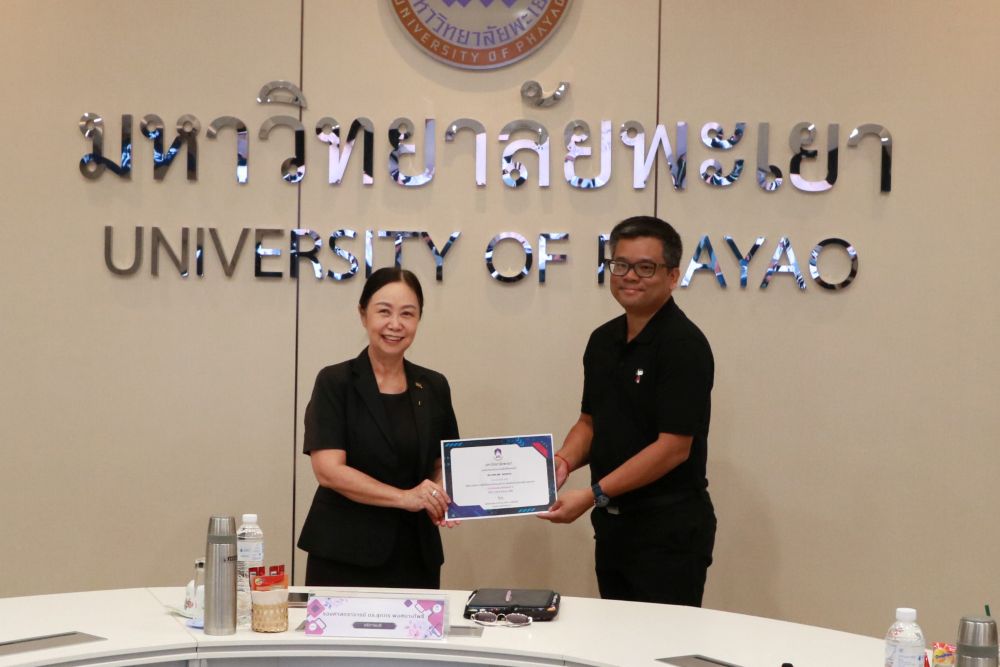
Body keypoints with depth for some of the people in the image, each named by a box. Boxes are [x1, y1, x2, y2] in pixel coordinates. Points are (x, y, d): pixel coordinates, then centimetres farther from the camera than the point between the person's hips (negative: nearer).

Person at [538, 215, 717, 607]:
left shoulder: (683, 344, -15)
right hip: (612, 522, 8)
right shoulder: (603, 340, 9)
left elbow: (674, 446, -19)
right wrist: (564, 460, -3)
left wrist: (594, 494, -20)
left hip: (669, 528, -7)